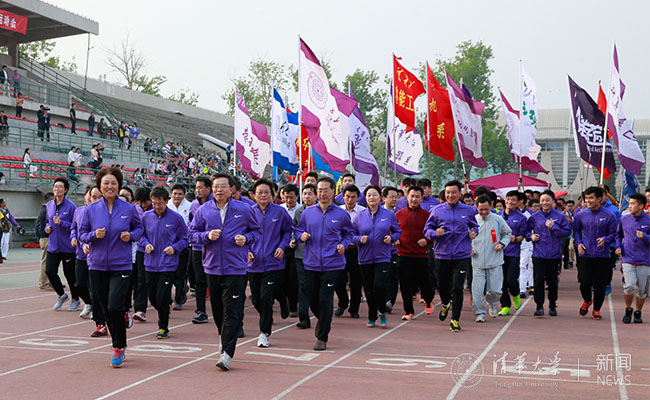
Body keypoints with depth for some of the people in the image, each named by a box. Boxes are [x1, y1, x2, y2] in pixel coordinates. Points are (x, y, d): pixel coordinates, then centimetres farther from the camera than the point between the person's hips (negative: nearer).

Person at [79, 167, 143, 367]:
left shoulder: (129, 209, -1)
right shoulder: (91, 209, 2)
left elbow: (139, 228, 13)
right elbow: (82, 233, 7)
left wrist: (131, 236, -8)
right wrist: (94, 235, -13)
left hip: (121, 266, -3)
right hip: (98, 266, 3)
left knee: (115, 307, -14)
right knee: (106, 309, 10)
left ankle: (119, 347, 1)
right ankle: (118, 344, 27)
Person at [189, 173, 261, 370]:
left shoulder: (244, 210, 1)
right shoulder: (203, 210, 4)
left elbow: (257, 230, 12)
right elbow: (192, 233, 8)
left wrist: (246, 238, -9)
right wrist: (207, 235, -12)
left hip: (235, 268, -3)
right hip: (212, 267, 3)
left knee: (232, 311, -9)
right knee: (217, 310, 13)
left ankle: (227, 353, -11)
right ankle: (225, 340, 35)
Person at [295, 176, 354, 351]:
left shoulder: (341, 214, 1)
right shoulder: (307, 212, 6)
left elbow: (348, 233, 16)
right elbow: (298, 229, 17)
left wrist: (343, 245, -2)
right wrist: (302, 236, -5)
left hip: (332, 265, -3)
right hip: (311, 263, 3)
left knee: (325, 301, -8)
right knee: (313, 300, 9)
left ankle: (322, 337, 4)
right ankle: (322, 320, 43)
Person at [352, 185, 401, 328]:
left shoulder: (389, 215, 2)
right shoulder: (359, 216, 3)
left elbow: (398, 232, 12)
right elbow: (352, 235, 8)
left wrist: (391, 238, -8)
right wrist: (360, 239, -11)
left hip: (383, 257, -2)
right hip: (365, 258, 2)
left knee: (379, 286, -16)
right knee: (369, 290, 7)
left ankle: (382, 313, 8)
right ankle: (371, 317, 24)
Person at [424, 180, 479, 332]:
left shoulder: (468, 211, 5)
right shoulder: (437, 211, 2)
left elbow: (474, 225, 21)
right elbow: (427, 229, 5)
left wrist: (473, 233, 0)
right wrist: (435, 233, -16)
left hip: (461, 255, -1)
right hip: (442, 255, 1)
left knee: (457, 288, -8)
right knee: (442, 285, 13)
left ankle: (455, 319, 5)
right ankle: (446, 303, 47)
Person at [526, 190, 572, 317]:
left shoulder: (559, 216, 1)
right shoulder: (534, 217, 5)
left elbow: (567, 232, -3)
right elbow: (527, 230, 18)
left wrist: (554, 227, -14)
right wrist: (531, 236, -3)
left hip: (554, 254, 0)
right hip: (538, 254, 0)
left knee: (552, 281, 8)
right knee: (538, 279, -9)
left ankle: (552, 306, 23)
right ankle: (539, 306, -4)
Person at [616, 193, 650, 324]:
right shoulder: (624, 219, 7)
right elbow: (619, 234, 22)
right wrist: (618, 247, 7)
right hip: (628, 259, 1)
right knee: (630, 286, -15)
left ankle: (638, 313, 26)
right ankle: (628, 310, 8)